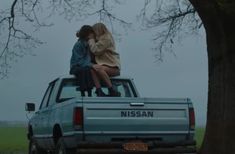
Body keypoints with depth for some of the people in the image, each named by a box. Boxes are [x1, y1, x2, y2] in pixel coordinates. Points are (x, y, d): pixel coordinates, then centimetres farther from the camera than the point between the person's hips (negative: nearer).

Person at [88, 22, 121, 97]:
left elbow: (95, 50, -15)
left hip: (113, 67, -8)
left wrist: (91, 39, -2)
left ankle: (112, 91, -29)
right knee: (92, 69, -22)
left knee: (96, 67, -33)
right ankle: (99, 92, -34)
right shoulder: (100, 39, 21)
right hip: (104, 65, 8)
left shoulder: (106, 39, -8)